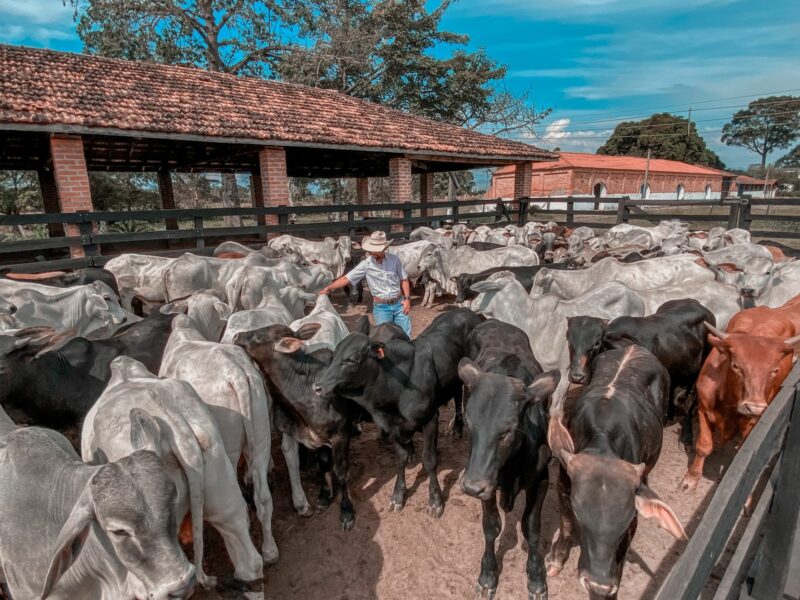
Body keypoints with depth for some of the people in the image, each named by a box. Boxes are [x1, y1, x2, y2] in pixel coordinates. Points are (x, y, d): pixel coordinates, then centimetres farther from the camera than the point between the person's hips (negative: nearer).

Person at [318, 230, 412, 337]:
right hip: (381, 307, -1)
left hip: (399, 304, 1)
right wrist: (328, 288, -19)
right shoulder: (366, 264, -9)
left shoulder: (394, 259, -4)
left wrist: (407, 299, -5)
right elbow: (346, 278, -10)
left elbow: (404, 280, 4)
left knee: (405, 336, 9)